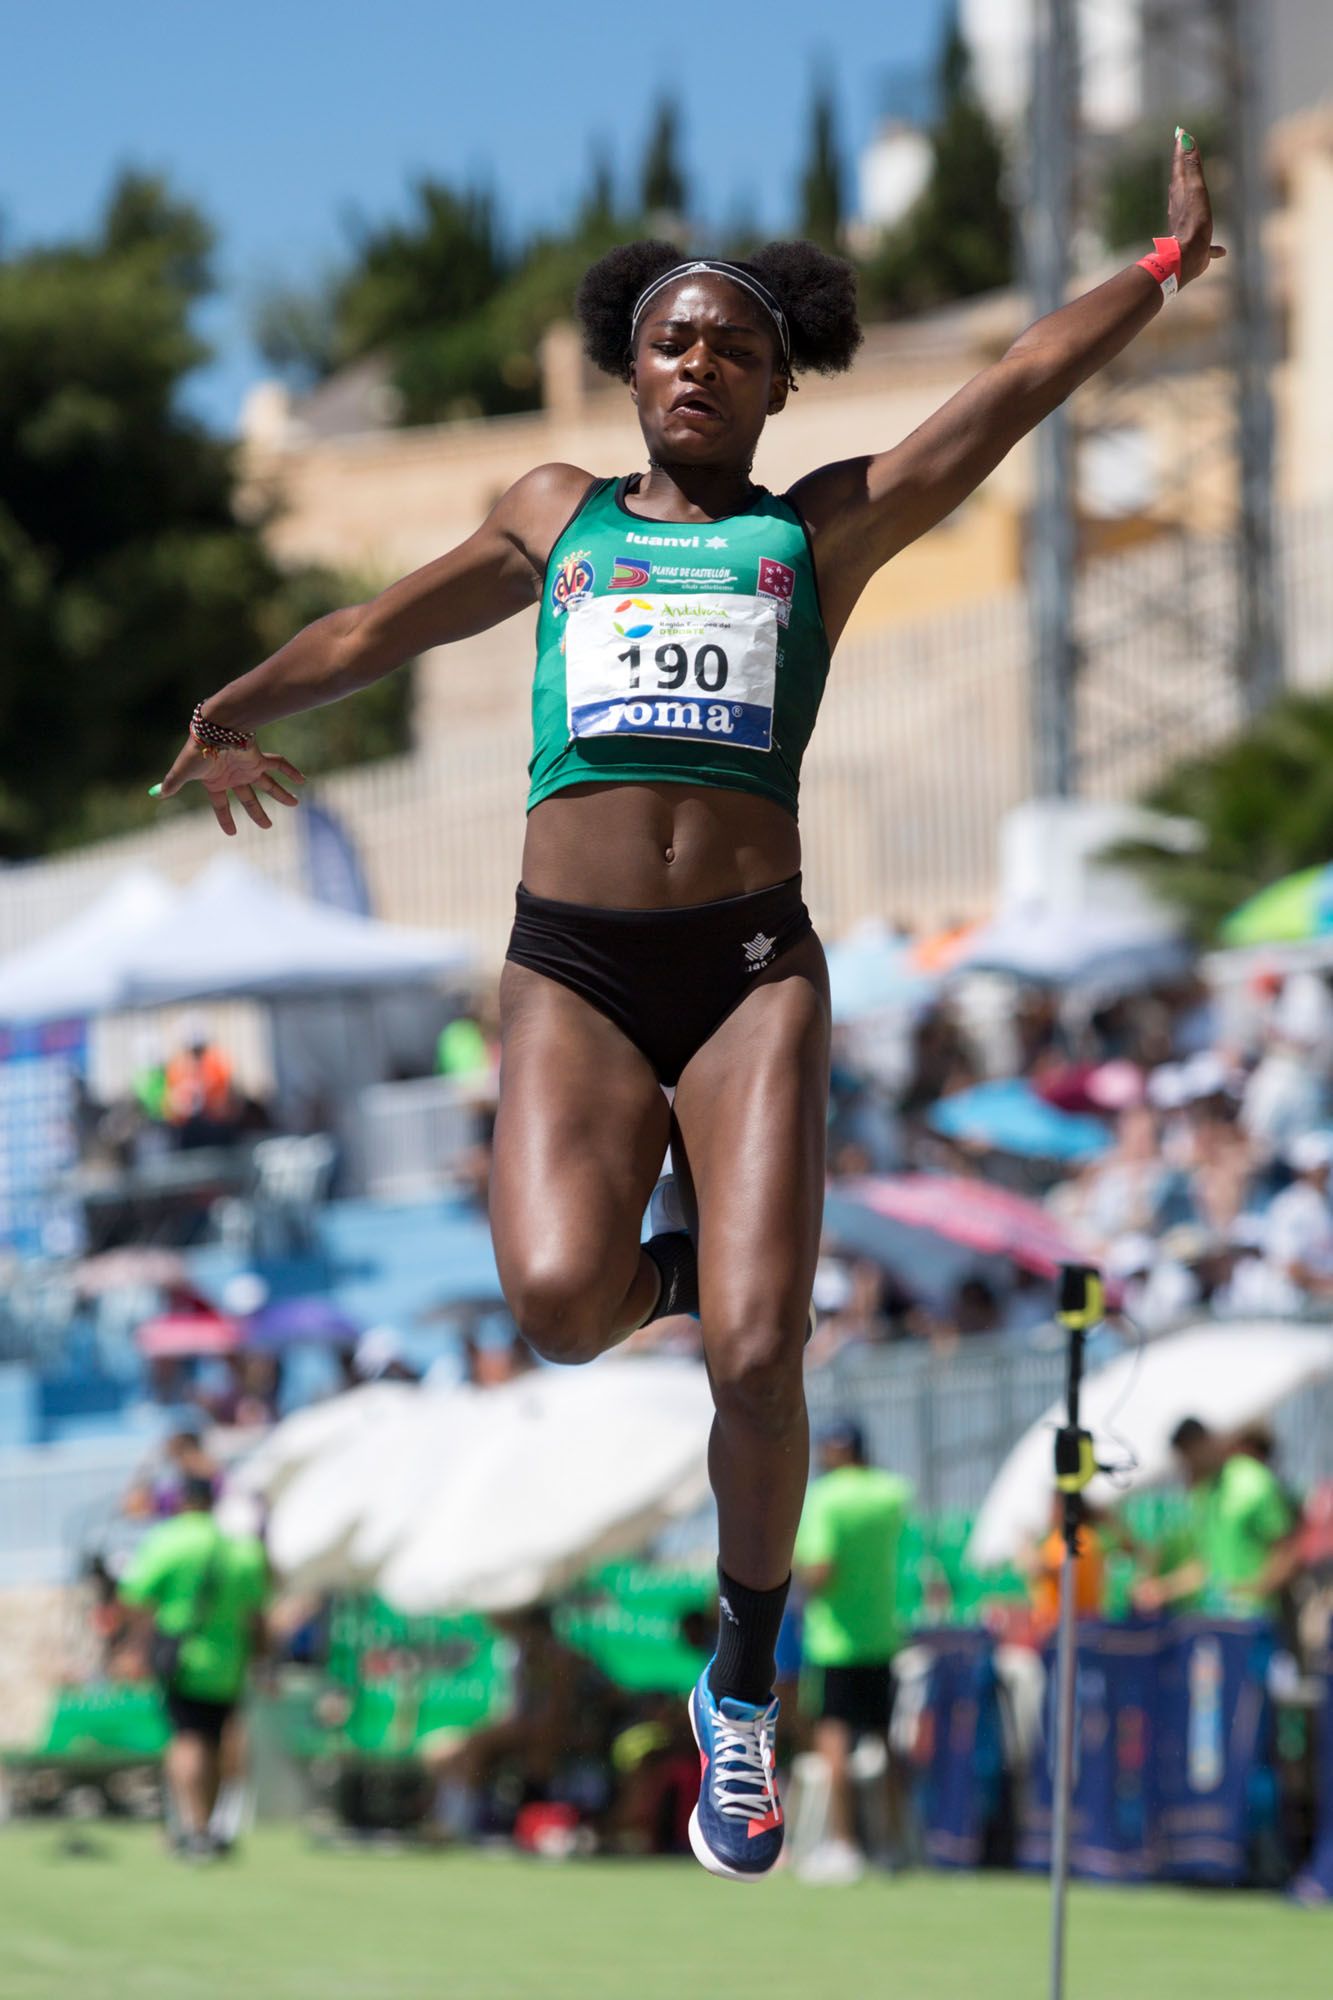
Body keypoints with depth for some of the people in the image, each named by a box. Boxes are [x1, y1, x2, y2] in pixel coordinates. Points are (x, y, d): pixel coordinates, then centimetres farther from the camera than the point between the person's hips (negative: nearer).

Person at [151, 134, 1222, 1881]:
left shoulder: (828, 527, 13)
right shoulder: (556, 516, 19)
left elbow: (1020, 384, 10)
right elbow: (390, 622, 31)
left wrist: (1172, 260, 6)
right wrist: (233, 713, 37)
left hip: (753, 963, -1)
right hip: (571, 967, 1)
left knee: (756, 1354, -16)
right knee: (560, 1301, -26)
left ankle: (744, 1688, 8)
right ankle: (677, 1268, 13)